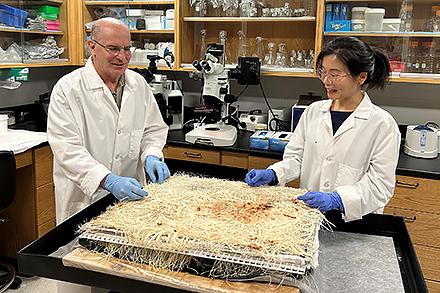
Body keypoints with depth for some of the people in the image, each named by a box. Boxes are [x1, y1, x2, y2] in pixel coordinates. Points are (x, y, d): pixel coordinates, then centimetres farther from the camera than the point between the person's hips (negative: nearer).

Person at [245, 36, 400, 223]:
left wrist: (336, 199, -20)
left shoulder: (382, 124, -5)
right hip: (308, 215, 2)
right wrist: (272, 174, -7)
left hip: (353, 223, -2)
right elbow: (296, 157, 11)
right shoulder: (314, 111, 8)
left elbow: (379, 184, -8)